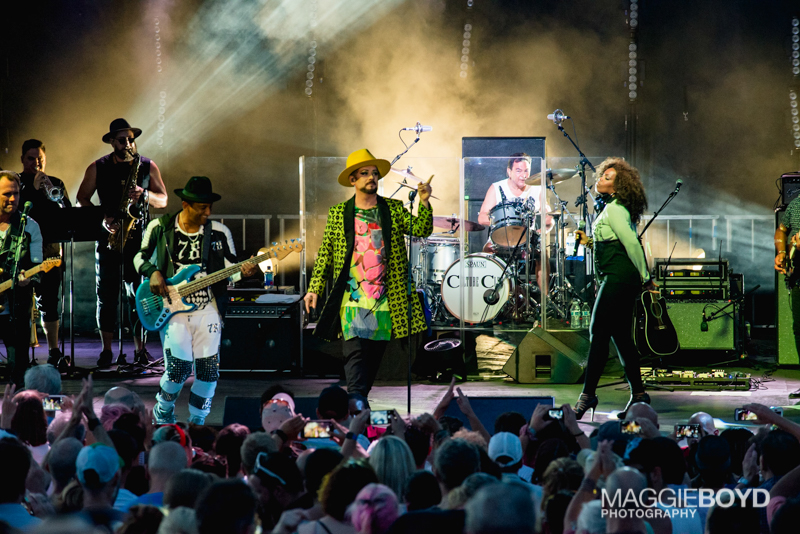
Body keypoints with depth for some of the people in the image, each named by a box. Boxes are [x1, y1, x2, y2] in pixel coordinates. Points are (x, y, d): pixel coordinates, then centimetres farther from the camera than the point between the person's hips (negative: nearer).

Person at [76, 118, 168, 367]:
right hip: (108, 236, 0)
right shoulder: (97, 168, 7)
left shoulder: (148, 166, 9)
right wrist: (102, 218, -11)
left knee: (138, 293, -3)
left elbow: (163, 200, 7)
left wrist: (144, 194, -14)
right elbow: (82, 198, 3)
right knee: (107, 295, -2)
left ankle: (140, 350, 1)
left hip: (138, 236, 0)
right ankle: (107, 351, 2)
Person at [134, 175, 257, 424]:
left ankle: (196, 421, 13)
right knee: (179, 366, -16)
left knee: (209, 369, -9)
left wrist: (244, 272, -14)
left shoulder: (220, 232, 4)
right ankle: (163, 411, 14)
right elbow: (140, 256, 14)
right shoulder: (159, 227, 2)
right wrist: (152, 272, -6)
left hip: (207, 308, 2)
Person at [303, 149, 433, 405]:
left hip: (385, 299, 2)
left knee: (374, 355, 6)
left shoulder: (394, 209, 10)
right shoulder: (338, 213, 7)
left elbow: (422, 230, 0)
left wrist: (424, 202, -17)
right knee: (355, 350, -16)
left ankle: (359, 401, 17)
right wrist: (314, 288, 3)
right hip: (352, 298, -2)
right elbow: (325, 253, 9)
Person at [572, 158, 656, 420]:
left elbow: (632, 243, -19)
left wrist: (645, 277, -16)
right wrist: (590, 242, 18)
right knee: (621, 337, 10)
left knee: (599, 334, -9)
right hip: (624, 280, 10)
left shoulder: (614, 210, -12)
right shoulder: (617, 209, 18)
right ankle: (638, 393, 12)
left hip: (618, 277, -10)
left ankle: (588, 394, -9)